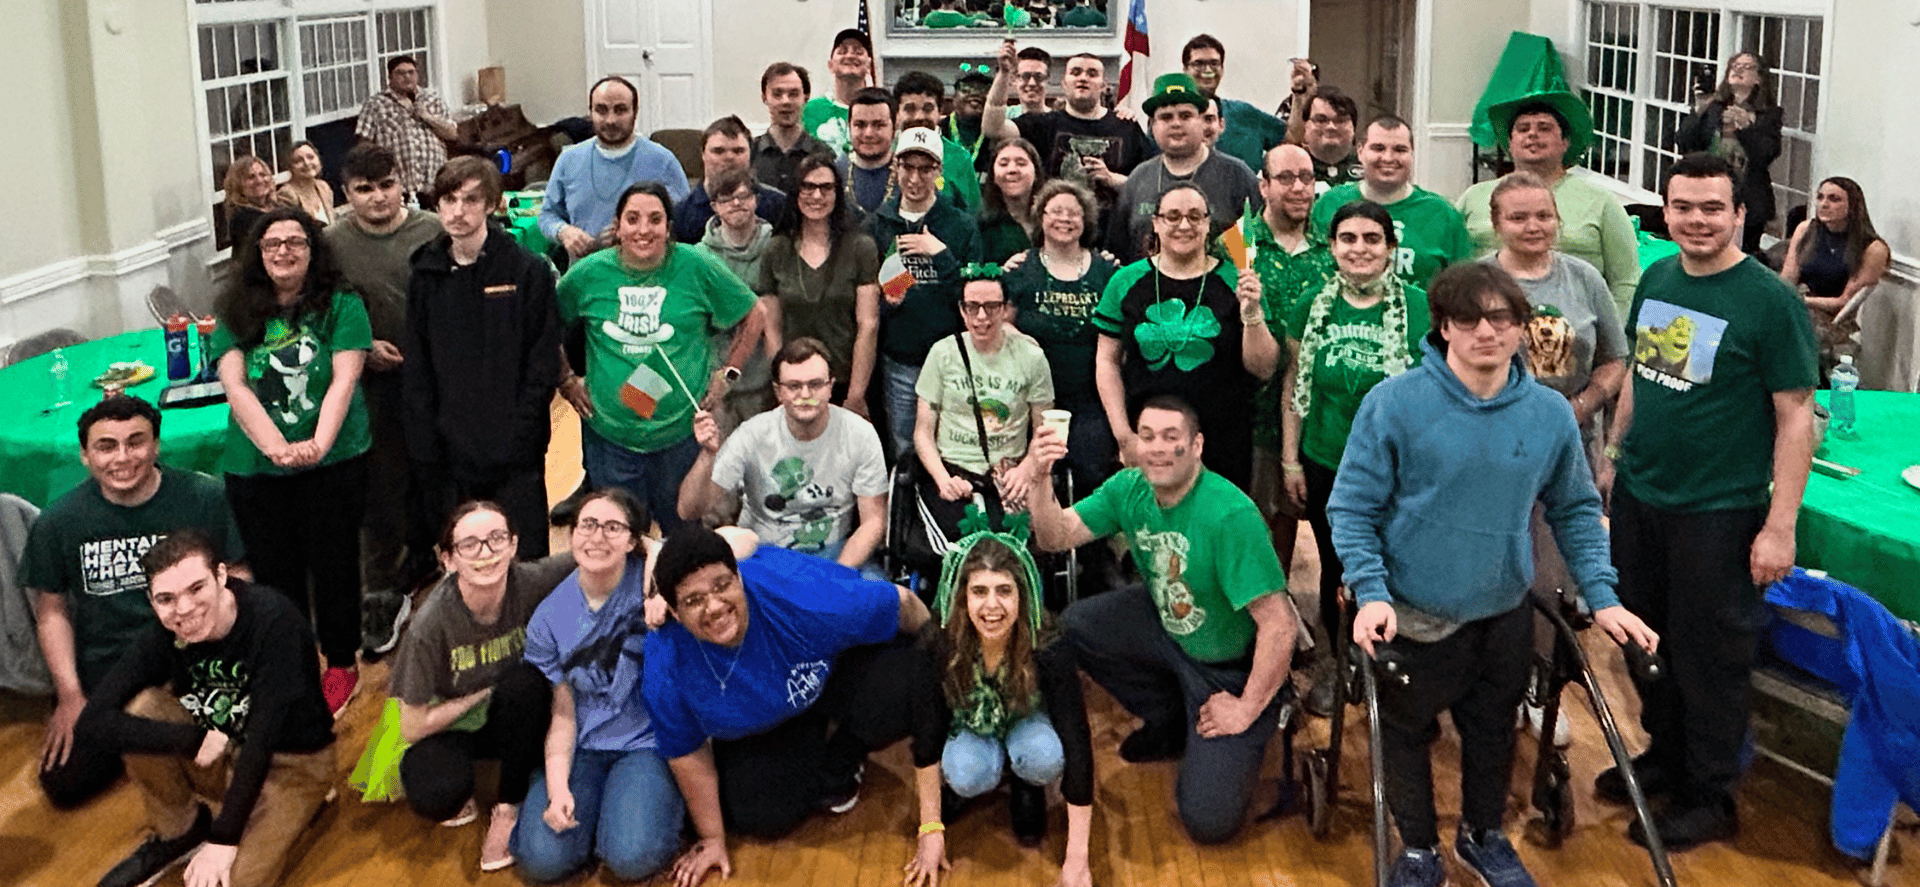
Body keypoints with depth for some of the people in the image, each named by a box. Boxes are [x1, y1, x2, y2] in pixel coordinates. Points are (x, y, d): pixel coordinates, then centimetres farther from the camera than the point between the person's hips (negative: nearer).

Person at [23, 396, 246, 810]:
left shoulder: (206, 498, -9)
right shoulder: (57, 522, -4)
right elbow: (52, 611, 4)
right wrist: (70, 695, -1)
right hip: (101, 676, 2)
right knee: (64, 785, -4)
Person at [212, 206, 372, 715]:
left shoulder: (342, 306, -2)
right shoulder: (236, 313, 4)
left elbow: (344, 380, -10)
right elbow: (234, 386, -6)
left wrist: (317, 444, -24)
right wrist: (275, 446, -22)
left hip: (333, 460, -2)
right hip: (254, 467, 2)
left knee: (334, 564, 8)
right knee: (275, 572, 11)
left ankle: (341, 663, 27)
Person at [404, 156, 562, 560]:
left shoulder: (528, 271, -2)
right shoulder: (426, 276, 8)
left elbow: (544, 365, -4)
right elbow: (416, 371, 9)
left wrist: (517, 439, -11)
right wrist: (426, 448, 0)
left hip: (514, 459, -3)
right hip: (449, 456, 3)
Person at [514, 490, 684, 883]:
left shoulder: (652, 580, -10)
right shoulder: (549, 618, -1)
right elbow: (562, 715, 2)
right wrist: (557, 788, -12)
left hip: (646, 743, -2)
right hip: (581, 747, 3)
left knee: (634, 858, -24)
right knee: (543, 859, -17)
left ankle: (663, 796, 8)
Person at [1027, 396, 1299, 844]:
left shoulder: (1231, 515, -31)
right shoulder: (1130, 488, -9)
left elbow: (1279, 625, -31)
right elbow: (1057, 537, -12)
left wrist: (1247, 709, -22)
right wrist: (1041, 479, -31)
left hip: (1231, 667, -7)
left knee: (1209, 821, -17)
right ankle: (1171, 723, 10)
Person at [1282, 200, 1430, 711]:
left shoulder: (1419, 308, -8)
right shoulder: (1312, 306, 0)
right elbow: (1294, 382, 7)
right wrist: (1291, 459, 5)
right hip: (1326, 466, 2)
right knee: (1335, 568, 15)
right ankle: (1337, 661, 36)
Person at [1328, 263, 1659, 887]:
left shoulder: (1550, 414, -4)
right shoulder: (1394, 404, -15)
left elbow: (1576, 509, 7)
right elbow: (1353, 508, -12)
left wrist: (1601, 597, -1)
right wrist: (1371, 593, -22)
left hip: (1504, 613, 3)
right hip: (1412, 615, -3)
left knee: (1493, 731, 18)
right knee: (1408, 732, 12)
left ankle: (1484, 835, 43)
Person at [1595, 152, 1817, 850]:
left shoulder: (1771, 300, -14)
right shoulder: (1656, 281, 4)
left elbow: (1796, 416, -14)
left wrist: (1780, 526, -17)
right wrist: (1614, 456, 16)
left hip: (1717, 514, -6)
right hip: (1639, 500, 6)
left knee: (1708, 656, 6)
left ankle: (1709, 798, 21)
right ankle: (1664, 754, 38)